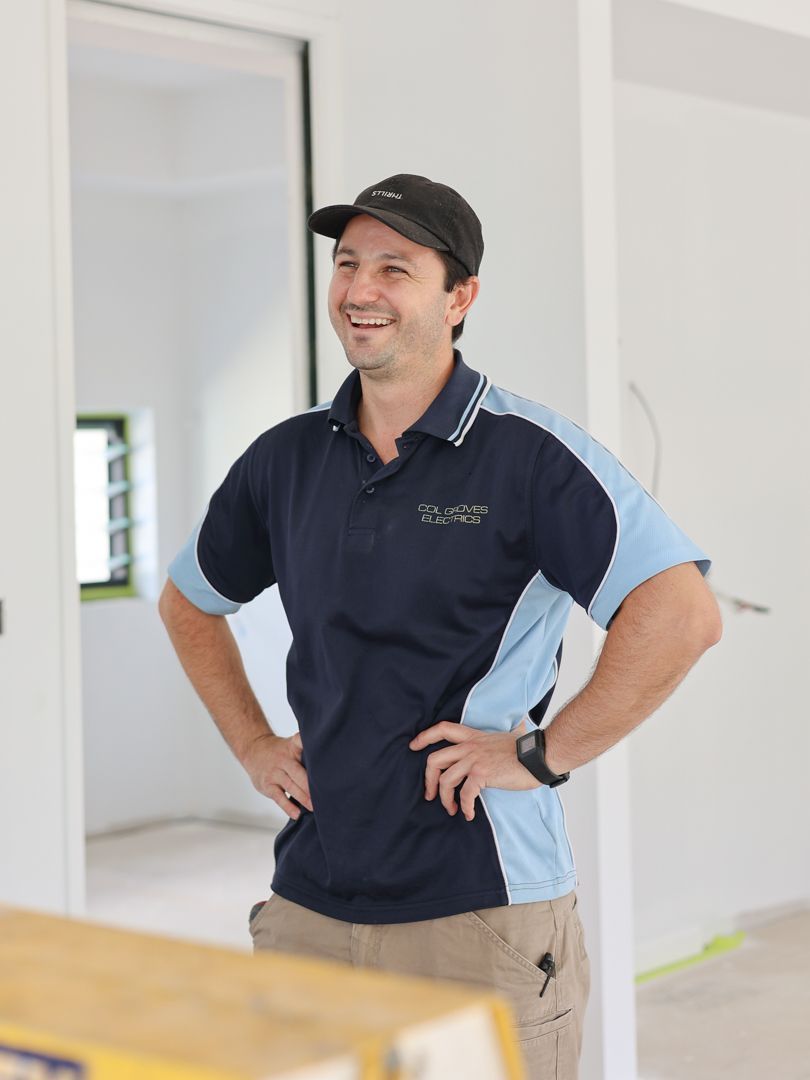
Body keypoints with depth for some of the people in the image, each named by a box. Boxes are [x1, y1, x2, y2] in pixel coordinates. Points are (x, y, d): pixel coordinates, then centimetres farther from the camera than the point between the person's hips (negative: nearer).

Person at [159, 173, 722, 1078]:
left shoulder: (529, 453, -10)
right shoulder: (286, 458, 8)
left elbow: (682, 612, -20)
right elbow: (188, 602, 24)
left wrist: (541, 755, -18)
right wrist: (253, 745, 13)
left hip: (480, 909, -5)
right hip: (308, 902, 5)